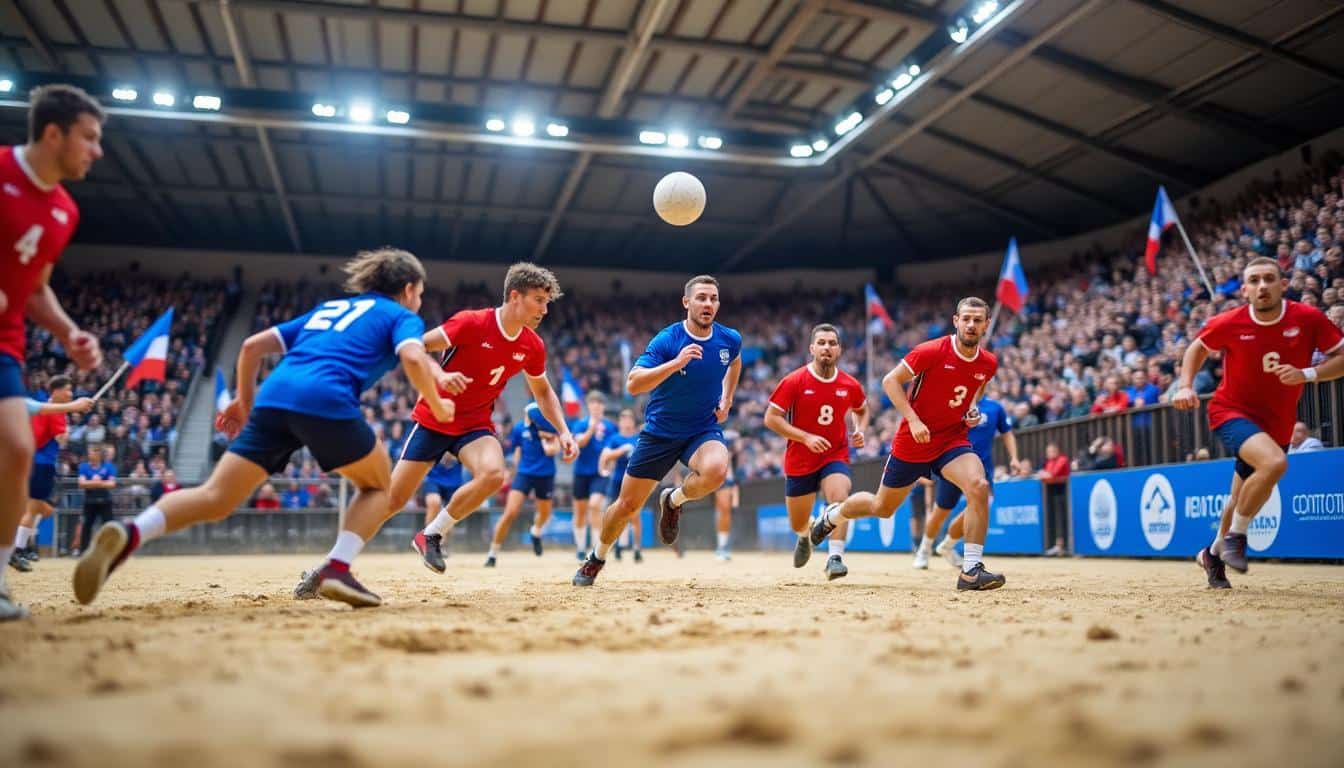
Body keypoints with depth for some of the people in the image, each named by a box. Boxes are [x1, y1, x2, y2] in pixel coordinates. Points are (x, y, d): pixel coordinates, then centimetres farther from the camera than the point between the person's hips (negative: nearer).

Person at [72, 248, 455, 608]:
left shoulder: (327, 307, 34)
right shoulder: (402, 316, 18)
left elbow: (253, 345, 27)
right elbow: (413, 358, -5)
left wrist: (245, 401, 34)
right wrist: (438, 407, 8)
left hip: (274, 397, 5)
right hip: (327, 401, -5)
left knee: (214, 499, 5)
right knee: (377, 485, 17)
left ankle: (128, 534, -21)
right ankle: (337, 568, -5)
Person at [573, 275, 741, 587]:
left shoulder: (730, 339, -5)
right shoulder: (667, 340, -17)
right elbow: (632, 384, -27)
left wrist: (726, 400, 9)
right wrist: (676, 363, -37)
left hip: (704, 430, 2)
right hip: (660, 432, -1)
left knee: (716, 470, -33)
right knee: (627, 505, 3)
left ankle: (674, 500, 1)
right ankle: (597, 558, 33)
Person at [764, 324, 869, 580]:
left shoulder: (850, 385, -2)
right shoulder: (794, 381, -12)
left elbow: (862, 409, 20)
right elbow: (771, 418, -13)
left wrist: (860, 431, -1)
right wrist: (806, 437, -22)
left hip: (836, 455, 1)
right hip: (799, 460, -1)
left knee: (839, 496, -30)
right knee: (797, 525, 11)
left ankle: (835, 558, -26)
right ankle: (805, 535, 49)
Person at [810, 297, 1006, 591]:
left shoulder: (988, 363, -2)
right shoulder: (932, 351, -19)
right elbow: (890, 381, -14)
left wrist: (972, 410, 1)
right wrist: (913, 419, -23)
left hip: (953, 440, 3)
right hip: (911, 444, -3)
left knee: (979, 487, -26)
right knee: (882, 508, 13)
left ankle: (971, 571, -19)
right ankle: (832, 514, 45)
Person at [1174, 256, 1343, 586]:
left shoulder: (1308, 319, -12)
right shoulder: (1229, 323, -14)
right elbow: (1197, 348, 6)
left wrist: (1306, 374, -23)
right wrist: (1186, 386, -8)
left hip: (1277, 423, 4)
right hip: (1232, 411, -3)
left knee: (1245, 500, 15)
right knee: (1274, 462, -33)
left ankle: (1214, 553, 41)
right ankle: (1235, 537, -12)